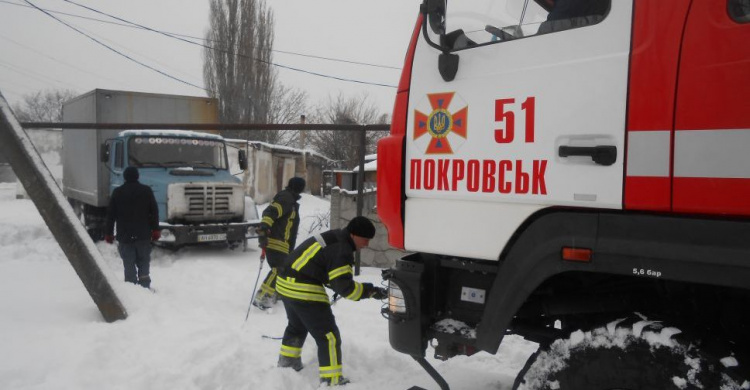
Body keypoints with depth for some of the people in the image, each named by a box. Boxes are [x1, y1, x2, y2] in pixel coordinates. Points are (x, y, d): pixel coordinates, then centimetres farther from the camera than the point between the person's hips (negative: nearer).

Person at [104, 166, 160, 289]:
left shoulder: (117, 192, 3)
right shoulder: (146, 190, 2)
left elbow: (110, 215, 4)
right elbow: (154, 212, 2)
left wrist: (108, 233, 10)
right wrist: (155, 230, 8)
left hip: (124, 237, 0)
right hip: (143, 235, 1)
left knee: (129, 265, 2)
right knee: (143, 263, 10)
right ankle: (144, 286, 6)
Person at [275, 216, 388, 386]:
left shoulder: (334, 238, 12)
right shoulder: (341, 250, -18)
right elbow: (344, 286, -22)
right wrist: (370, 291, -15)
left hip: (287, 283, 10)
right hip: (304, 290, -10)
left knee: (297, 326, 33)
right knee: (328, 336, -2)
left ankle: (287, 360, 50)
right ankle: (331, 380, 3)